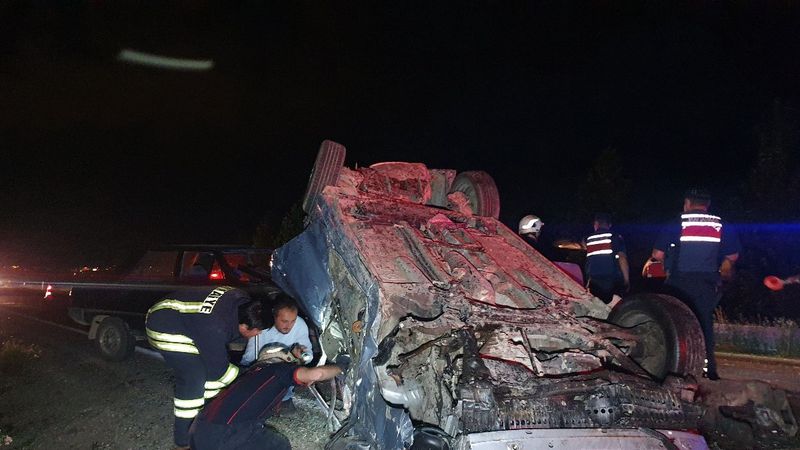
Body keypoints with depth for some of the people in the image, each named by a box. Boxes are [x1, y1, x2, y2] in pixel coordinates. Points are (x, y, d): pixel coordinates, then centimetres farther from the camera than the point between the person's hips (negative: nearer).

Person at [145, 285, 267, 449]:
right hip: (166, 329, -9)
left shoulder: (243, 301, -16)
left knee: (209, 366, 10)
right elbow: (218, 369, -22)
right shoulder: (215, 329, -37)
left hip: (183, 317, 9)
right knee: (192, 380, -13)